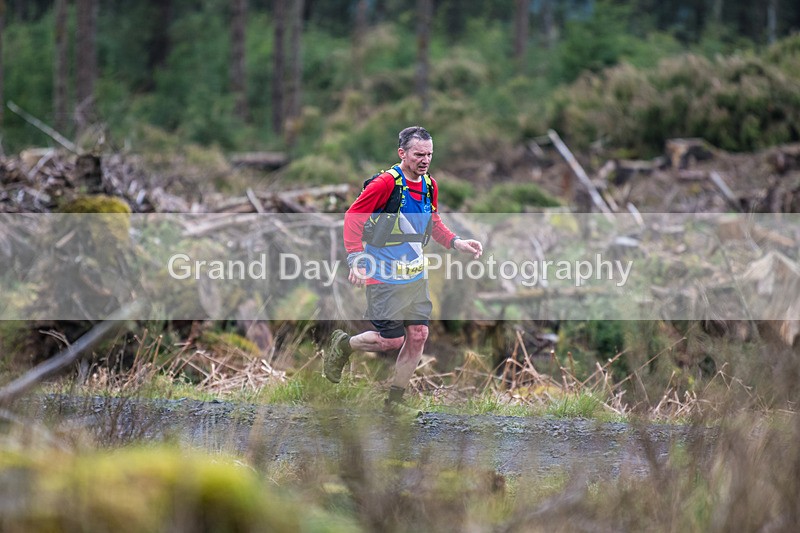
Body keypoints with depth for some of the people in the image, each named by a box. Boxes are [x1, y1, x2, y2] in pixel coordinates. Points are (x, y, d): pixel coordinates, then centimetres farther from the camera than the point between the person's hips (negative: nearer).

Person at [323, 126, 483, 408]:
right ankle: (343, 344, 24)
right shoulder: (386, 183, -18)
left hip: (415, 276, 7)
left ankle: (393, 403, 17)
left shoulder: (429, 185, 4)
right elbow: (352, 217, -16)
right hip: (384, 277, -7)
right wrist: (356, 260, -24)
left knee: (418, 336, 3)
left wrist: (457, 242, 5)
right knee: (392, 340, -5)